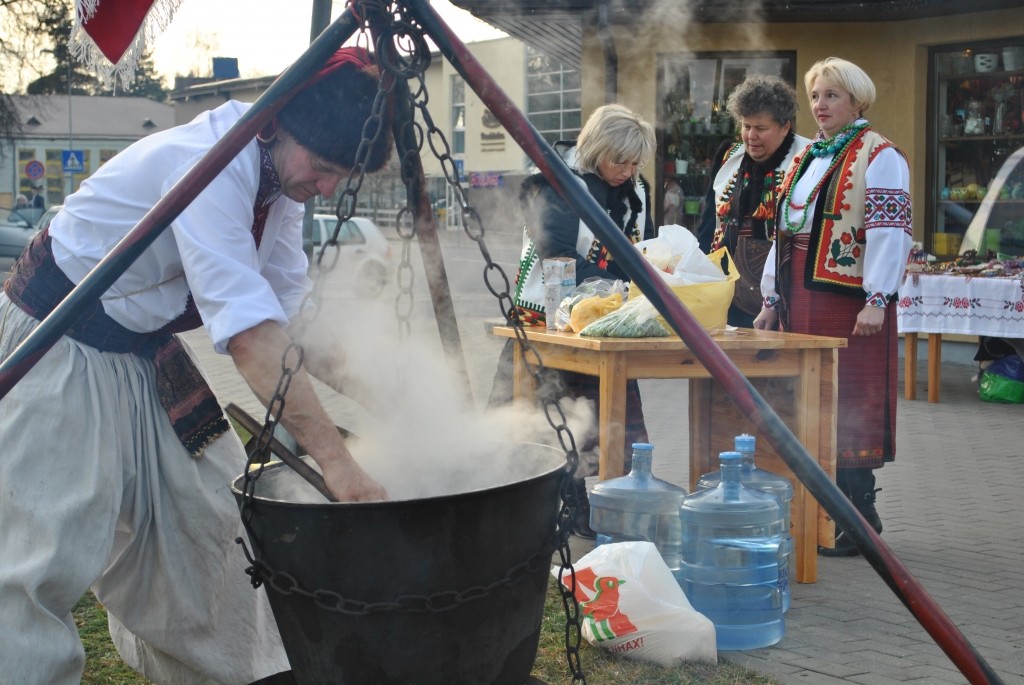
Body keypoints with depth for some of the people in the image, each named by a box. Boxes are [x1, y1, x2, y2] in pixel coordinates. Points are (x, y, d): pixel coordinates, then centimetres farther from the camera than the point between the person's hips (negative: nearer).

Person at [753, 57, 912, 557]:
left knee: (850, 408, -4)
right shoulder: (805, 158, 18)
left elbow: (889, 231, -14)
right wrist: (772, 298, 16)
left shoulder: (878, 157, -6)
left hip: (848, 300, -8)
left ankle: (859, 524, 4)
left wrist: (876, 301, -21)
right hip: (801, 300, 8)